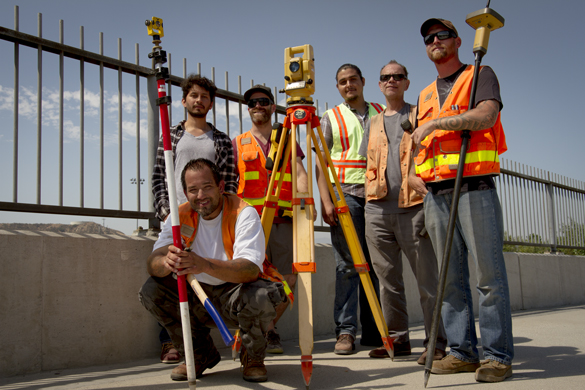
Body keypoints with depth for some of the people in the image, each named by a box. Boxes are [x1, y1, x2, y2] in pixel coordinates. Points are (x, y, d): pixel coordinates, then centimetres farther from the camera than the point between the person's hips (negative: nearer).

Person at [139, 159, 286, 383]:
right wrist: (166, 261, -43)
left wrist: (205, 265, -51)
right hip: (197, 295, 4)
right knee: (151, 291, -17)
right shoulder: (181, 216, -5)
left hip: (237, 293, -4)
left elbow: (251, 269, -33)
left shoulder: (243, 213, -18)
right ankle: (201, 354, 5)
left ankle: (253, 357, -1)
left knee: (261, 297, -36)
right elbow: (152, 264, -16)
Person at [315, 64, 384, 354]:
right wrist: (326, 201, -9)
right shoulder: (330, 118, 11)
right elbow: (321, 164, 4)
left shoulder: (382, 113, 17)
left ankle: (373, 331, 11)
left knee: (376, 263, 3)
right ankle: (346, 331, -1)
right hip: (344, 193, -2)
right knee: (347, 263, -5)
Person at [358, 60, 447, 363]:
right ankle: (397, 338, 15)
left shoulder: (420, 114, 10)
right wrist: (370, 198, 10)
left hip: (414, 207, -4)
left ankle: (436, 342, 3)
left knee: (427, 279, -4)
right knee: (387, 279, 6)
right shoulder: (373, 123, 21)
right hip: (378, 210, 4)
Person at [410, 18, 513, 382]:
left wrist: (435, 122, -11)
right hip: (436, 193, 6)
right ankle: (462, 352, 11)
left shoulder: (480, 75, 7)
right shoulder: (426, 94, 24)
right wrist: (413, 172, 11)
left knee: (489, 274, -7)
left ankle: (498, 355, -1)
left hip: (474, 188, -6)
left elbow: (486, 116, -13)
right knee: (451, 277, 5)